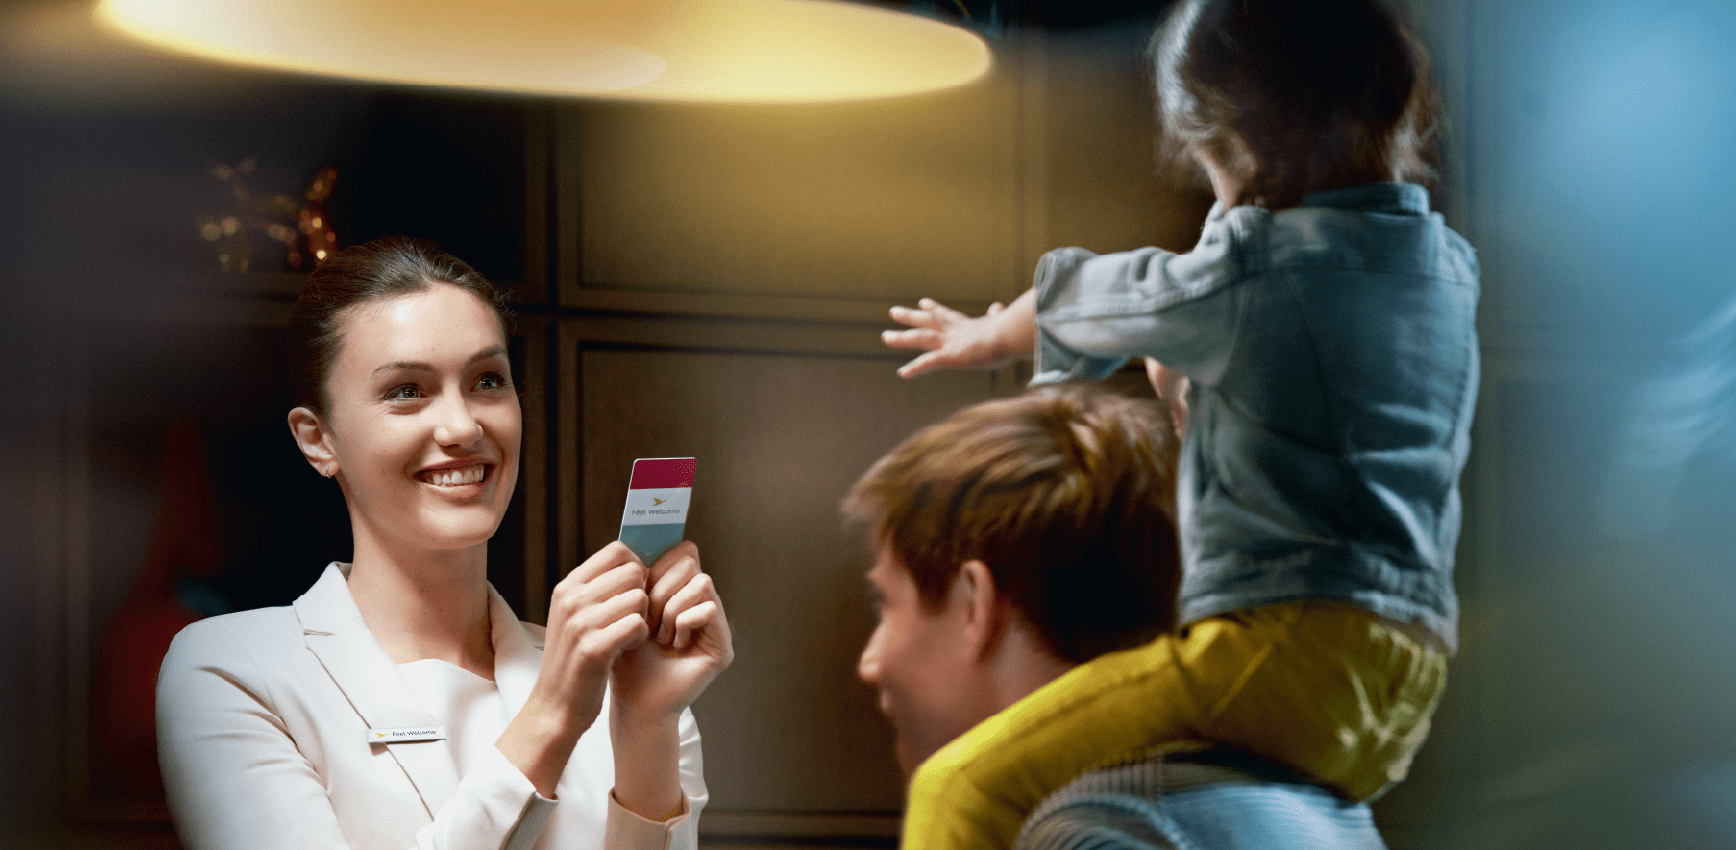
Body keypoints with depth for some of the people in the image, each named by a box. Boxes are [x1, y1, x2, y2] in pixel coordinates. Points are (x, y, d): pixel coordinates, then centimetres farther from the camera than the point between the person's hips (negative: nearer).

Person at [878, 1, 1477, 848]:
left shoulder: (1250, 269, -9)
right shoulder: (1450, 268, 13)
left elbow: (1089, 303, 9)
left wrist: (987, 335, 29)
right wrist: (1196, 386, 41)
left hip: (1291, 646, -10)